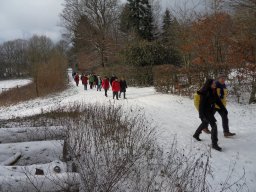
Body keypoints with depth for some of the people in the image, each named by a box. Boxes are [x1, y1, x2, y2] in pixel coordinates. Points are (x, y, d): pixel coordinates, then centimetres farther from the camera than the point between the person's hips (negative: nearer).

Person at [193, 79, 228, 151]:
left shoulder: (213, 92, 2)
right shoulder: (204, 93, -22)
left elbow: (218, 101, 9)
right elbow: (201, 104, -23)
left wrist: (224, 109, 10)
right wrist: (201, 115, -26)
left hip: (210, 111, 9)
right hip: (205, 112, -9)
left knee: (204, 124, 24)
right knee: (214, 126, -12)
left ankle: (196, 135, 46)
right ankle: (214, 144, -6)